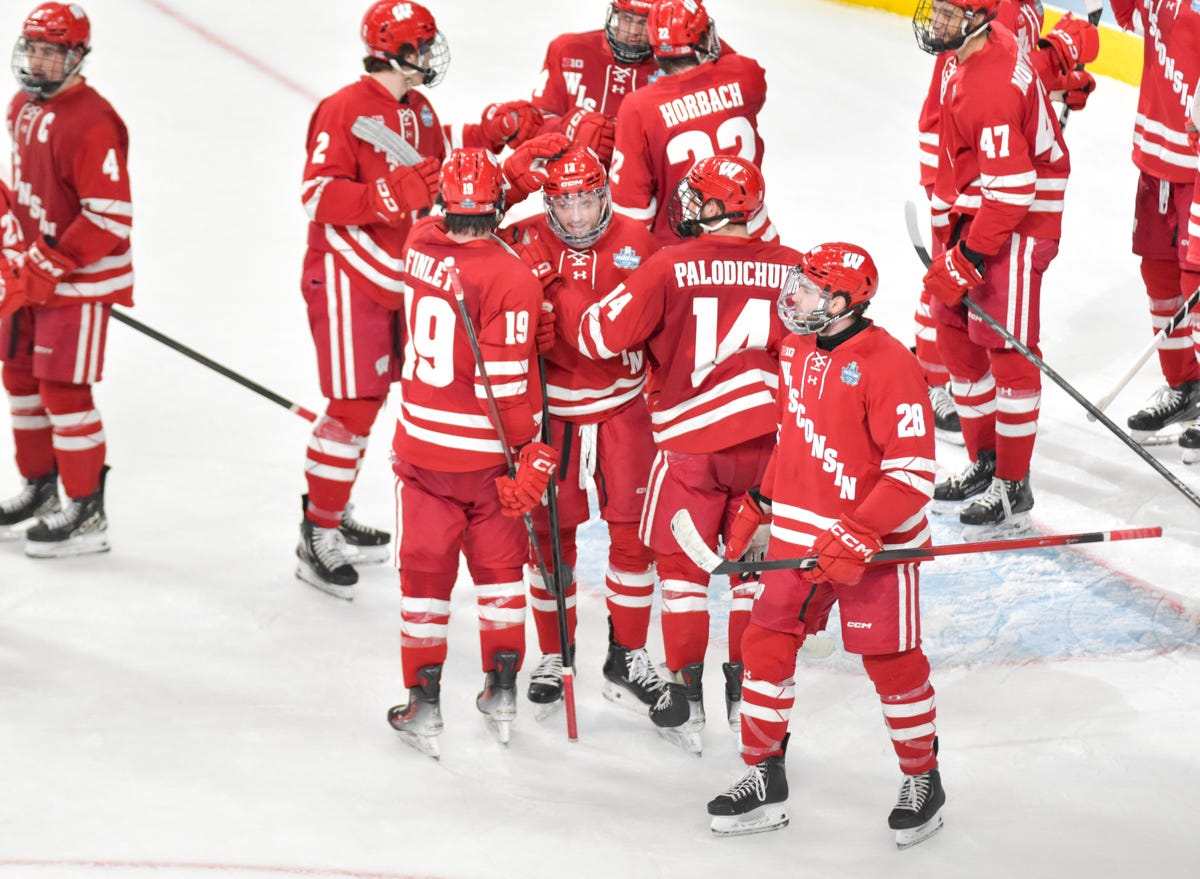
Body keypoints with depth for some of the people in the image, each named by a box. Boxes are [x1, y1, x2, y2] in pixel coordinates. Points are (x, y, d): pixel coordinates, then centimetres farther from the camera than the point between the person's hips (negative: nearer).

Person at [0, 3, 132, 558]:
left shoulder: (91, 122, -22)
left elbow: (111, 217, -25)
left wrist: (51, 264, -23)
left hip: (81, 280, -9)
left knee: (64, 389, -7)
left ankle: (86, 513, 1)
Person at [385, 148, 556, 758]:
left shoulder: (418, 244, -5)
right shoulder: (510, 280, -20)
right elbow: (507, 381, -20)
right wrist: (534, 452, -11)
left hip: (420, 442, 3)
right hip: (484, 453, -3)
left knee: (426, 569, 11)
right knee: (498, 564, 17)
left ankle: (424, 704, 13)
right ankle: (502, 694, 25)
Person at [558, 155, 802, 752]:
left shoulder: (668, 270, -11)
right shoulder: (792, 269, -1)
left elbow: (601, 335, -10)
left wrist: (559, 298, 8)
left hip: (690, 441, -3)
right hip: (767, 441, 3)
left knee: (682, 564, 11)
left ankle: (687, 698, 11)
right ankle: (746, 693, 23)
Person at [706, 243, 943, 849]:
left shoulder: (888, 365, -20)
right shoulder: (797, 351, 5)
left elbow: (914, 470, -21)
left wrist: (861, 536, -26)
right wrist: (759, 509, 18)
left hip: (875, 542, -7)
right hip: (799, 535, 7)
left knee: (891, 662, 2)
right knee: (766, 644, 4)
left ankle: (923, 780, 21)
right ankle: (764, 779, 16)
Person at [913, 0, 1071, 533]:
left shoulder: (991, 87, -28)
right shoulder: (985, 44, 4)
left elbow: (1012, 190, -29)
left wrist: (964, 262, -25)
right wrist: (948, 219, 24)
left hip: (1019, 225, -11)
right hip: (976, 212, 11)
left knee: (1007, 349, -8)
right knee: (955, 333, 16)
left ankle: (1013, 488, -2)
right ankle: (985, 461, 27)